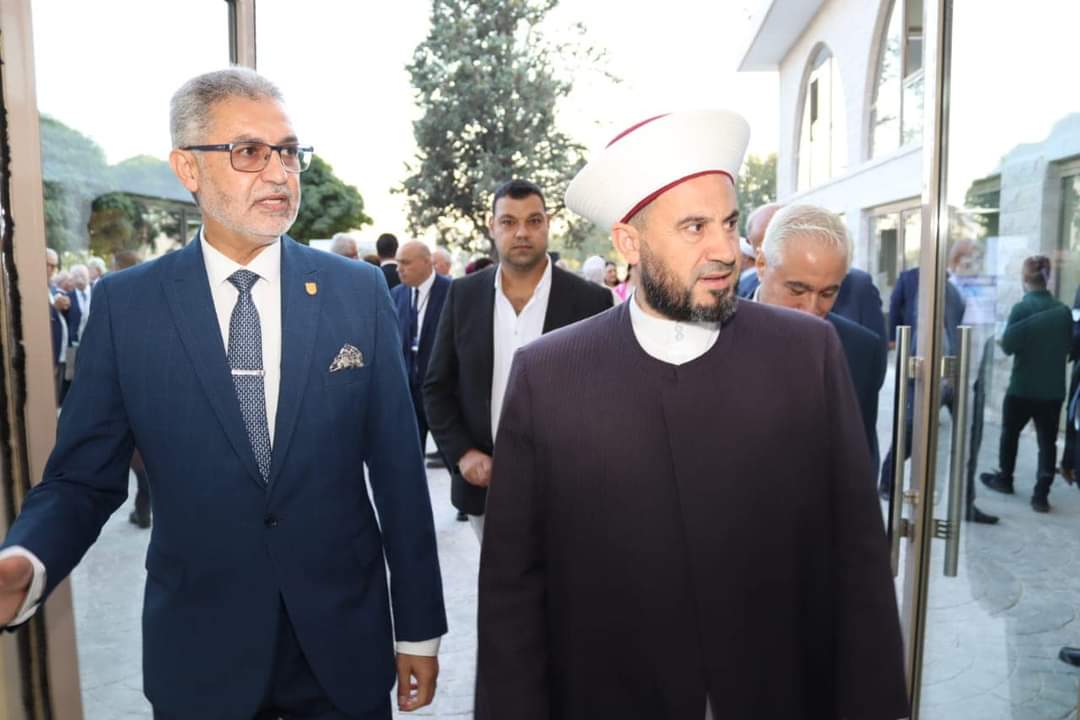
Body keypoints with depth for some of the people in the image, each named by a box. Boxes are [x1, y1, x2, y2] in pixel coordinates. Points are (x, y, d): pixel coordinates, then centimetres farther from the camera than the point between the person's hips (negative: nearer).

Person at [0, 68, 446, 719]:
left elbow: (398, 470, -5)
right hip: (198, 651, 0)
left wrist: (420, 628, -1)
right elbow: (84, 477, -1)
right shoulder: (125, 304, -6)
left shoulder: (360, 291, -6)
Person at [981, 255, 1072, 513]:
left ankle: (1004, 479, 31)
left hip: (1022, 387, -3)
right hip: (1053, 388, 3)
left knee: (1010, 432, 17)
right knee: (1047, 441, 7)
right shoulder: (1064, 310, -1)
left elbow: (1007, 345, -11)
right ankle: (1041, 494, 4)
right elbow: (1068, 346, 10)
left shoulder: (1021, 308, -13)